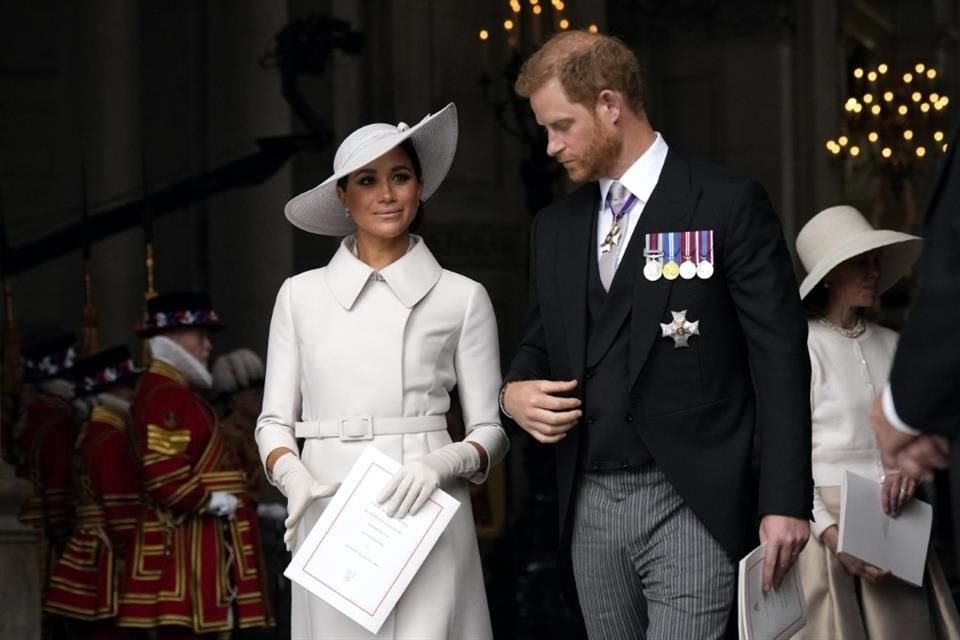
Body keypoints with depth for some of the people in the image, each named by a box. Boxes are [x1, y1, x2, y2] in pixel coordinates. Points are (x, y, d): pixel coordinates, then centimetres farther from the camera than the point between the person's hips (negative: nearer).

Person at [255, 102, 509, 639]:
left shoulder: (462, 298, 4)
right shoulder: (300, 295, 9)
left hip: (426, 522, -2)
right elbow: (274, 421, 10)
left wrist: (441, 465, -15)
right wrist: (296, 481, -10)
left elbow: (491, 431, 5)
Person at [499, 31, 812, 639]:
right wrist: (515, 391, 0)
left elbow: (779, 358, -7)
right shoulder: (555, 226, 14)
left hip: (690, 502, -6)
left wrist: (785, 501, -12)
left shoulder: (728, 204, -4)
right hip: (589, 504, 6)